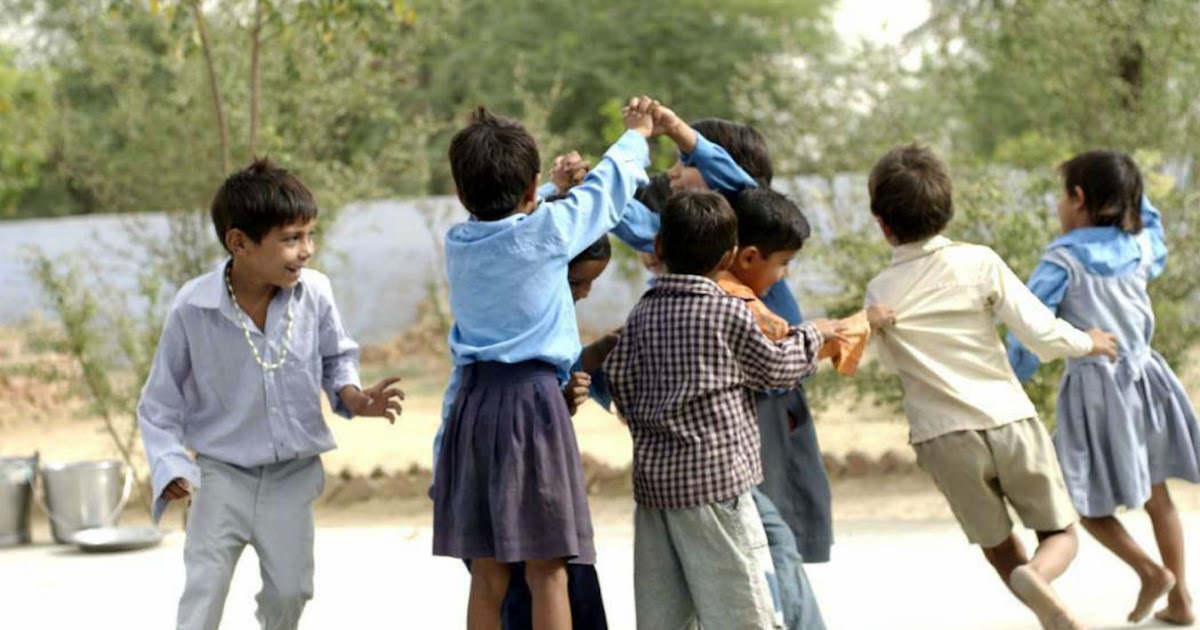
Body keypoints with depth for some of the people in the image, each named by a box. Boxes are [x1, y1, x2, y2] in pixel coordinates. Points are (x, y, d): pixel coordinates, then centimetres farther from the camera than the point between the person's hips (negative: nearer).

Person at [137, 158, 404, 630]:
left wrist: (352, 397, -12)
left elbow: (336, 357, 8)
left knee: (290, 590, 10)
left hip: (293, 475, 3)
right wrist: (171, 467, -18)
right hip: (222, 475, -3)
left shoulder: (314, 294, -13)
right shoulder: (193, 309, -19)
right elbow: (159, 404, -7)